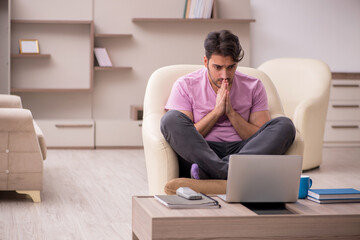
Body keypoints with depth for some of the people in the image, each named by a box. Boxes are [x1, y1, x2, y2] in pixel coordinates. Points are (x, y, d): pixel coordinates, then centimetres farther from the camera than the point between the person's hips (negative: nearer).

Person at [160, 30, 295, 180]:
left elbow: (262, 138, 5)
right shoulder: (185, 86, 4)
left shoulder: (254, 87, 11)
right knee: (170, 118, -28)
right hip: (200, 153, -2)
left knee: (285, 125, -22)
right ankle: (226, 172, -44)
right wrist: (217, 111, -9)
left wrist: (231, 112, -6)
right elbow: (183, 138, -4)